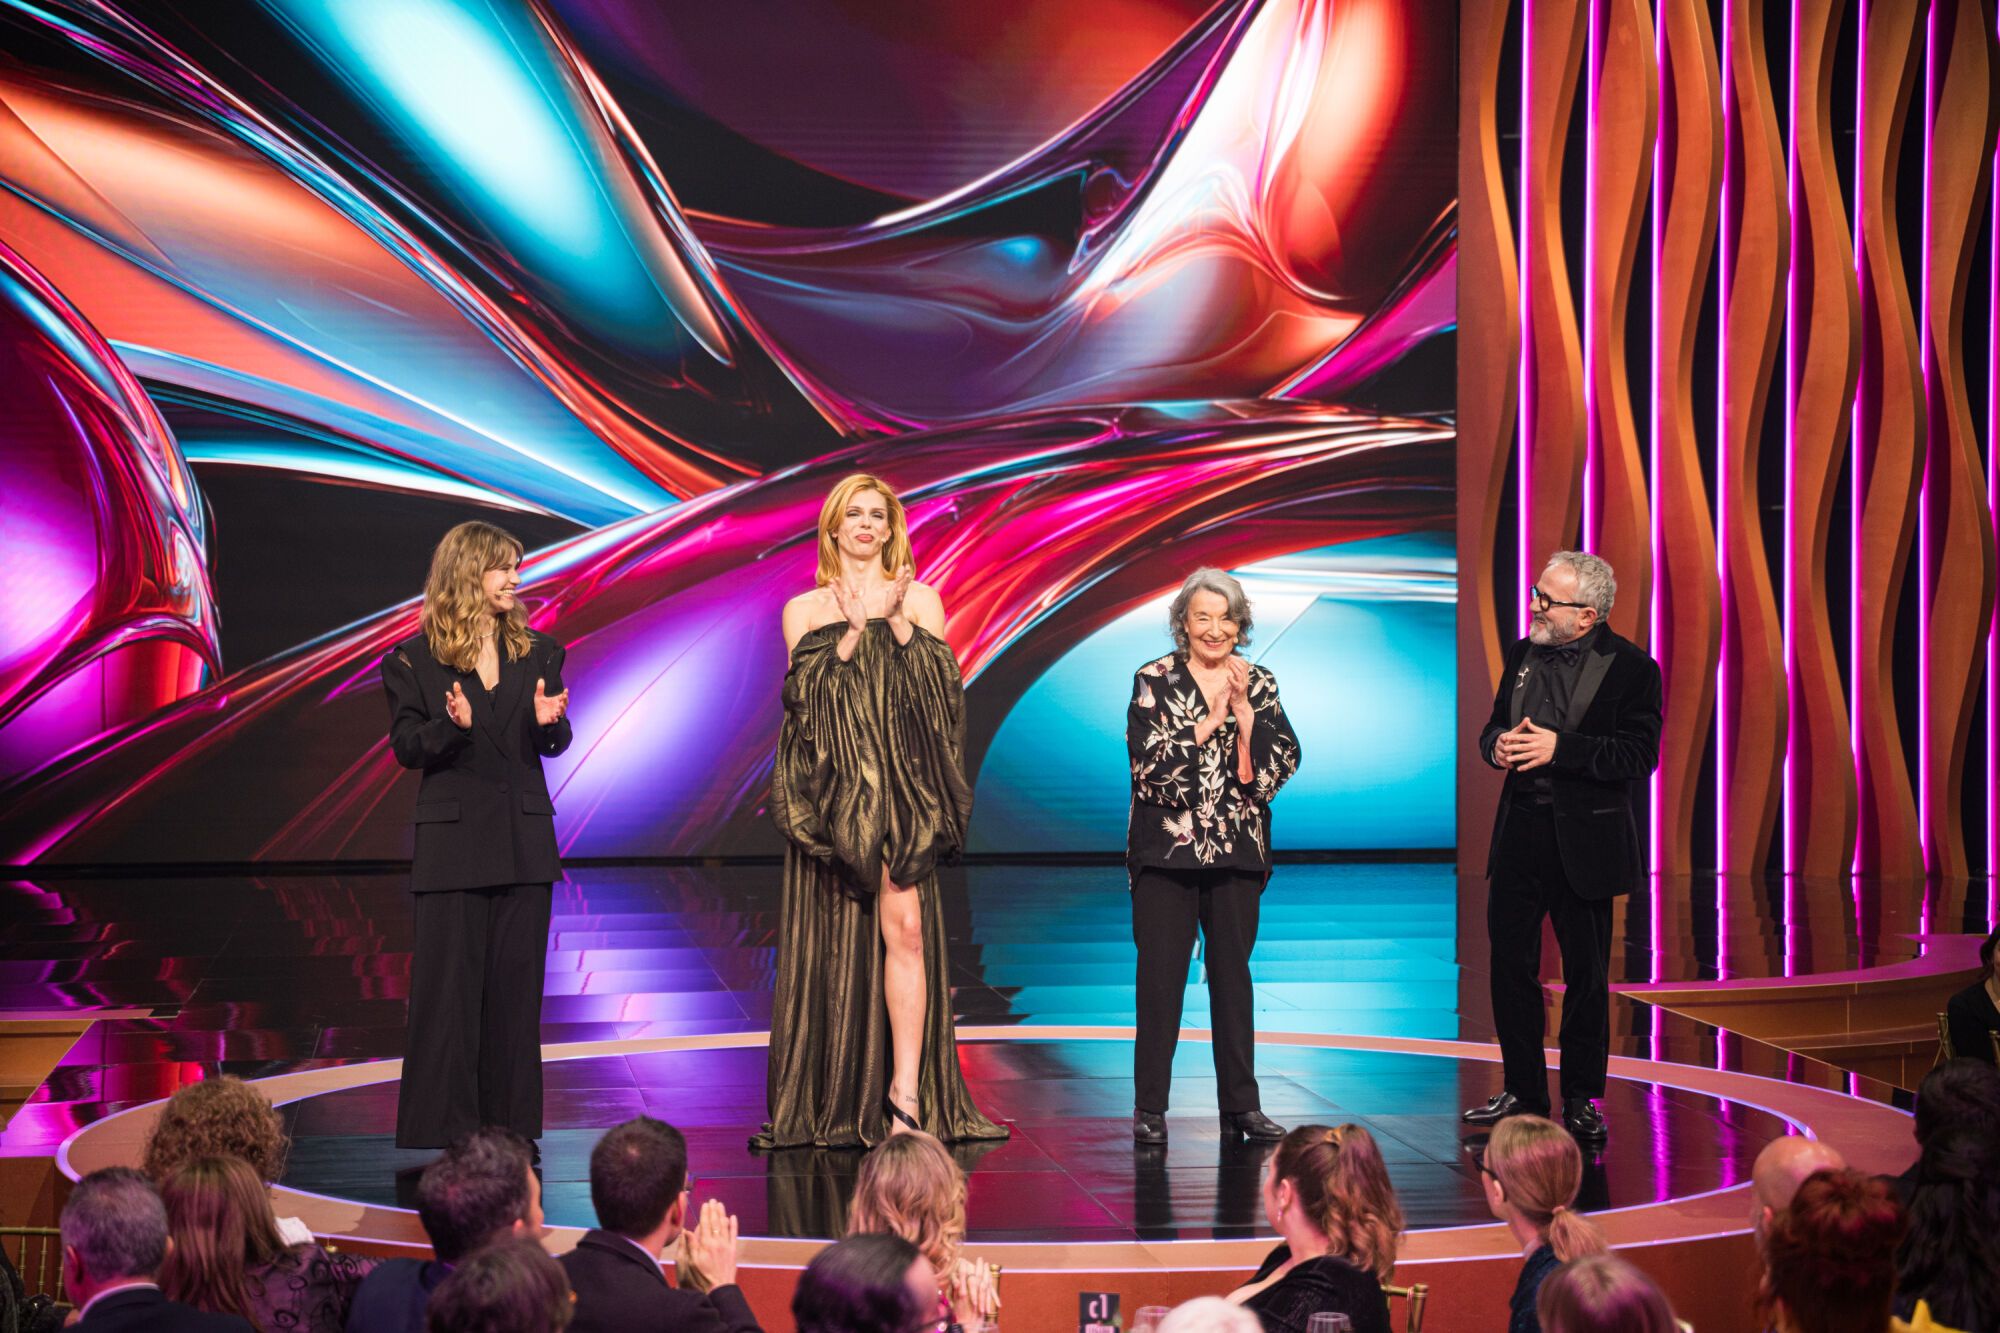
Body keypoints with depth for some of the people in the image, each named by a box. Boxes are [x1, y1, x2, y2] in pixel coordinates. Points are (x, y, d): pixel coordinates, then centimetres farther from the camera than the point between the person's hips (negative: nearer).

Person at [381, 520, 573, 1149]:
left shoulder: (538, 653, 9)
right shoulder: (414, 659, -1)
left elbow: (553, 747, 11)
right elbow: (405, 747, -3)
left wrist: (549, 722, -12)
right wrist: (453, 726, -22)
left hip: (524, 837, 3)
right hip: (452, 838, -3)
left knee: (516, 979, 5)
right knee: (448, 980, -2)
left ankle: (510, 1116, 13)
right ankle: (443, 1118, 4)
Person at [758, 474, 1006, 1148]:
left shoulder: (919, 599, 12)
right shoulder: (805, 609, 11)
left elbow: (943, 685, 0)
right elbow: (805, 695, -2)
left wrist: (896, 623, -8)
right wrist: (853, 630, -10)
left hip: (901, 788, 0)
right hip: (833, 790, 0)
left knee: (904, 927, -12)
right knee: (833, 936, 0)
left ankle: (906, 1090, -15)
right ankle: (829, 1104, 7)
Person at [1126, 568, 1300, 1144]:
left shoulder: (1259, 685, 9)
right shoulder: (1153, 682, 0)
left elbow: (1282, 766, 0)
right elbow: (1151, 765, -11)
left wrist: (1244, 713, -10)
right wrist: (1210, 721, -13)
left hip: (1238, 854, 3)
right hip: (1167, 851, -3)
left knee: (1233, 972, 7)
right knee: (1161, 974, -2)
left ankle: (1241, 1103, 13)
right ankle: (1149, 1107, 3)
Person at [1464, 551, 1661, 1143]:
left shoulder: (1631, 668, -8)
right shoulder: (1523, 655, 9)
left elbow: (1638, 754, -15)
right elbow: (1495, 726, 17)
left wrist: (1560, 748, -23)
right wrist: (1498, 744, -7)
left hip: (1585, 840, -5)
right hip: (1520, 833, 5)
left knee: (1586, 973, 5)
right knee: (1510, 964, 8)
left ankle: (1582, 1099, 15)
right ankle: (1523, 1091, 20)